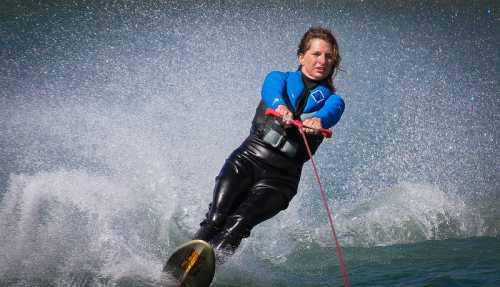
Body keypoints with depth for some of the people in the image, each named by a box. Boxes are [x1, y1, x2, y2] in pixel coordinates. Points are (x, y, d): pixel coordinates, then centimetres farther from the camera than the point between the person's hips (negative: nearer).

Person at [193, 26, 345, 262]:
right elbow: (272, 91, -12)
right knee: (216, 219, -21)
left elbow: (331, 113, -13)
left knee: (237, 225, -23)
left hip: (281, 176, 0)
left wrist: (318, 120, -38)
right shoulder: (280, 79, 13)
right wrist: (280, 106, -37)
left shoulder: (332, 100, 13)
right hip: (248, 159, 1)